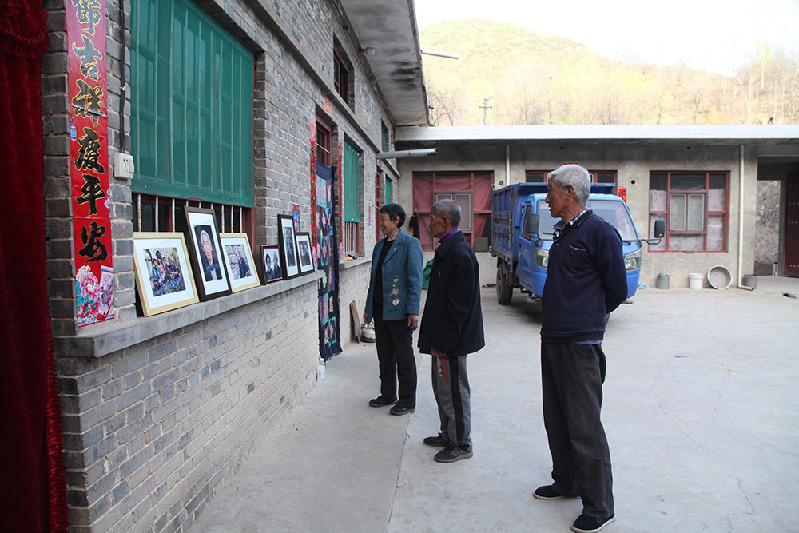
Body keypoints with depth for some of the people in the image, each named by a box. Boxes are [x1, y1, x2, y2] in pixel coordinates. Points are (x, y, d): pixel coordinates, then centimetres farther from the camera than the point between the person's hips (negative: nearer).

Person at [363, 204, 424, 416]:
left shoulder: (410, 244, -9)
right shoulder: (379, 246, 13)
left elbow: (415, 279, -13)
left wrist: (413, 311, -18)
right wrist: (368, 308, 17)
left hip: (399, 311, -7)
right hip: (380, 310, 7)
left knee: (404, 357, 3)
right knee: (384, 355, 16)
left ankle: (407, 401, 15)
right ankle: (387, 394, 30)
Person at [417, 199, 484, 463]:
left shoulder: (459, 253, -21)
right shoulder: (447, 250, 12)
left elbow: (457, 305, -23)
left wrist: (442, 342, -21)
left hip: (452, 341, -10)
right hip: (443, 337, 10)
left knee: (453, 391, 1)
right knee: (442, 388, 20)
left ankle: (461, 444, 16)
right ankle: (448, 435, 34)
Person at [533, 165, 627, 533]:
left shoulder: (599, 232, -11)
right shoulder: (563, 234, 15)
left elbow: (617, 290, -7)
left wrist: (586, 318, 5)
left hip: (580, 344, -9)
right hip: (551, 340, 9)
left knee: (585, 428, -3)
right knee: (556, 420, 17)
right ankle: (566, 483, 33)